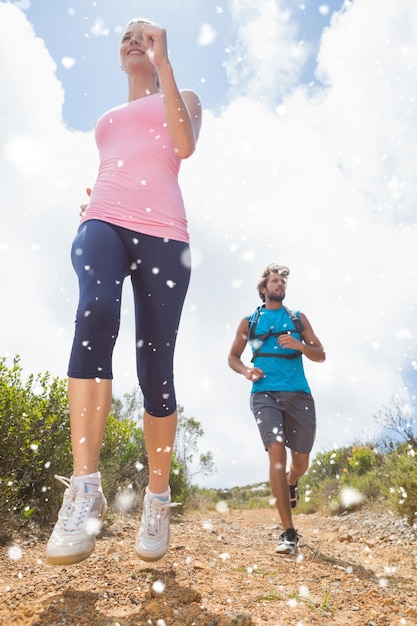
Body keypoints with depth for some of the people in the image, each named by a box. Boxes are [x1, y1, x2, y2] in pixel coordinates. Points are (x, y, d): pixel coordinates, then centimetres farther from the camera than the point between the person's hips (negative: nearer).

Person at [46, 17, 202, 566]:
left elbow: (184, 146, 0)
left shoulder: (182, 98, 24)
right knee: (96, 313, -32)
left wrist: (163, 62, 5)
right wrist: (90, 207, 10)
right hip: (105, 221, 3)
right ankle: (85, 489, -33)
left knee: (155, 367, -9)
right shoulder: (109, 118, 35)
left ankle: (158, 498, 4)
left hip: (163, 232, -2)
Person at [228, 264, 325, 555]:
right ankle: (289, 532, -9)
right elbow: (233, 357, 17)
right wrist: (245, 370, -5)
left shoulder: (298, 318, 14)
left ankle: (292, 484, 48)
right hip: (265, 394, -2)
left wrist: (299, 345, -10)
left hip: (299, 394, 2)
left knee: (301, 461, 10)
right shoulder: (250, 321, 12)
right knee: (277, 452, -18)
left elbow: (321, 355, 11)